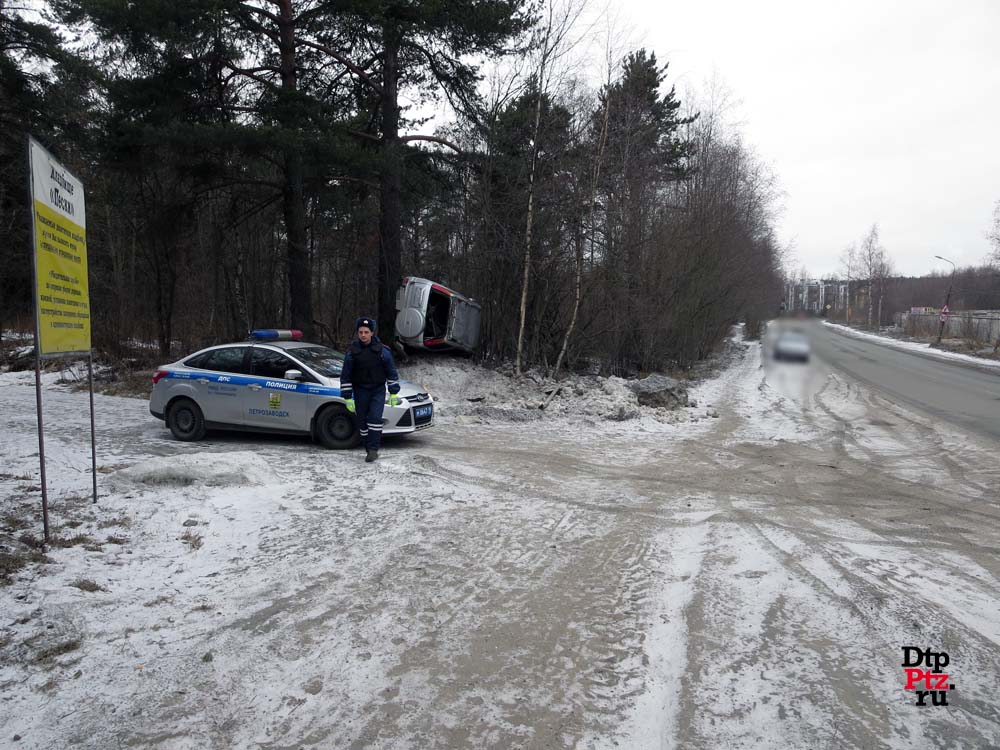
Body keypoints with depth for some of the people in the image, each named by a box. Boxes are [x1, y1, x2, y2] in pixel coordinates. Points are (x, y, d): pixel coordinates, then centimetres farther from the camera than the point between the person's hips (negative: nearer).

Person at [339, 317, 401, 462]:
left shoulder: (382, 350, -3)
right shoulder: (352, 352, -2)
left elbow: (392, 372, 5)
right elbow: (345, 376, 3)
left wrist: (393, 393, 3)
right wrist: (347, 398, -1)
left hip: (378, 391, -1)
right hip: (360, 391, 2)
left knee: (375, 419, -16)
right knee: (363, 422, 4)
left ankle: (373, 449, -14)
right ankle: (369, 450, 15)